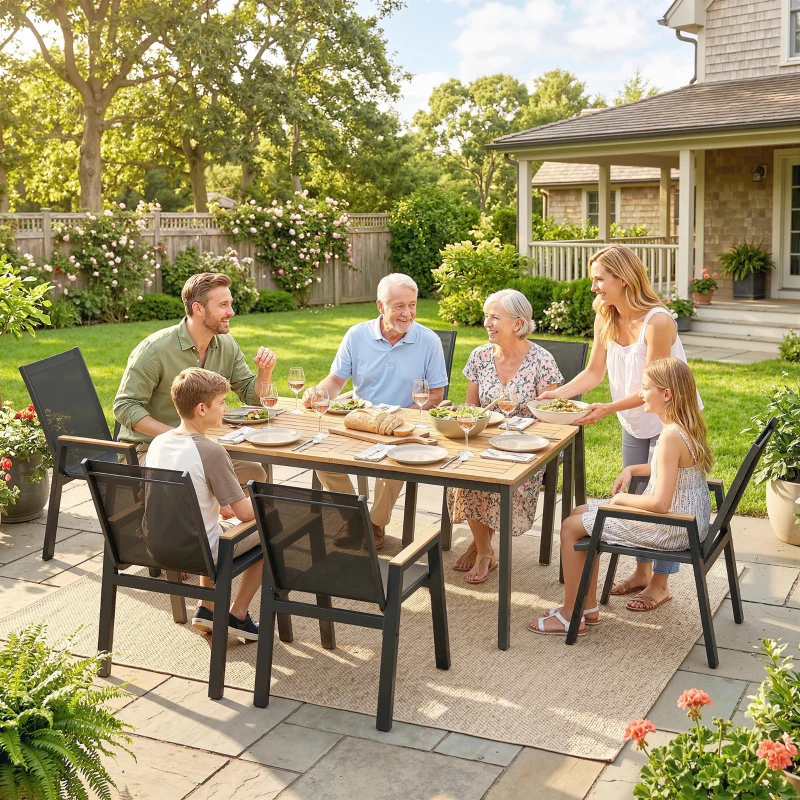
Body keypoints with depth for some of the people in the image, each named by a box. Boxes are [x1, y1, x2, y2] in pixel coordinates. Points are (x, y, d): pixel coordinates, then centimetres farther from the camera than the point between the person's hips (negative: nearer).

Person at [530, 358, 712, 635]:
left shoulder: (671, 437, -27)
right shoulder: (686, 426, 3)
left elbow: (660, 503, -29)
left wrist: (621, 499, -12)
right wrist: (631, 469, 10)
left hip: (670, 529, -10)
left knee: (570, 527, -3)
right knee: (580, 513, 16)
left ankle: (570, 616, 9)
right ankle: (588, 606, 22)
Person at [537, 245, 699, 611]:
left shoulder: (657, 322, -29)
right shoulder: (605, 319, -7)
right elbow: (594, 371, -1)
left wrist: (608, 409, -35)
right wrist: (558, 393, -16)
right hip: (634, 423, 7)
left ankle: (660, 583, 16)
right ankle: (642, 570, 33)